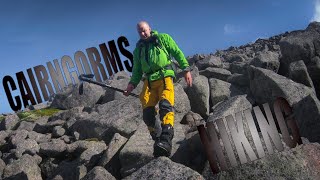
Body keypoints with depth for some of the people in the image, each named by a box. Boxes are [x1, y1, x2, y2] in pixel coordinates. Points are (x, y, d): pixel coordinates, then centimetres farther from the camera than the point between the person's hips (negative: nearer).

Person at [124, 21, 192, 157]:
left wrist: (186, 69, -3)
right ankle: (157, 141, -5)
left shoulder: (162, 38, 13)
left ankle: (166, 141, -41)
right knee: (147, 112, -13)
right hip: (149, 81, 5)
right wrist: (132, 84, 7)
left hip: (164, 77, -4)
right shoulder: (138, 49, 24)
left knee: (165, 105, -27)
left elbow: (177, 53, 8)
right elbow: (137, 70, 23)